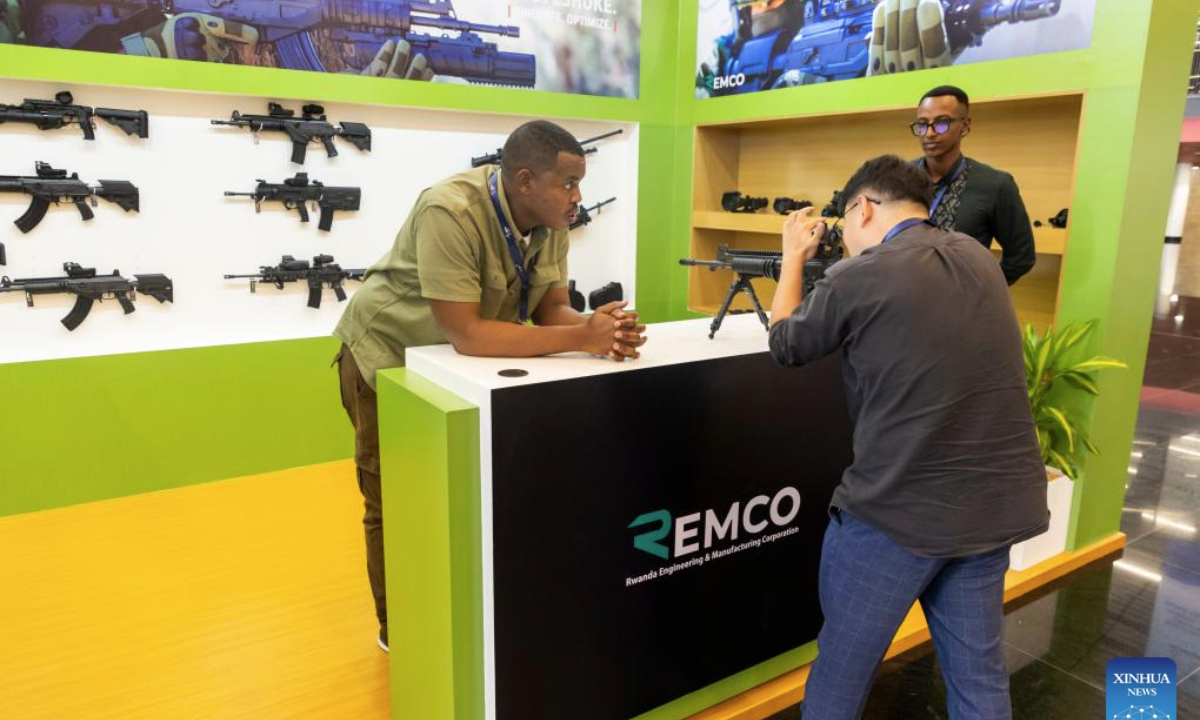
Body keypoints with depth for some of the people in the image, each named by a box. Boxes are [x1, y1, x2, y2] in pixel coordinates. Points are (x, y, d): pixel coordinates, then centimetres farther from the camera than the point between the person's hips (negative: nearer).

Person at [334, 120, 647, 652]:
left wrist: (599, 330, -34)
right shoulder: (449, 213, -35)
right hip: (388, 354, -6)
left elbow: (551, 309, -12)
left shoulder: (550, 220, -13)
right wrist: (580, 337, -40)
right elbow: (465, 334, -39)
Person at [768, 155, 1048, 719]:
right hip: (995, 505, 7)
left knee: (840, 673, 14)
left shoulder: (860, 276, -16)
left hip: (896, 511, -6)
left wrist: (794, 257, 14)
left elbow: (785, 346, 2)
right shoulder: (978, 258, 5)